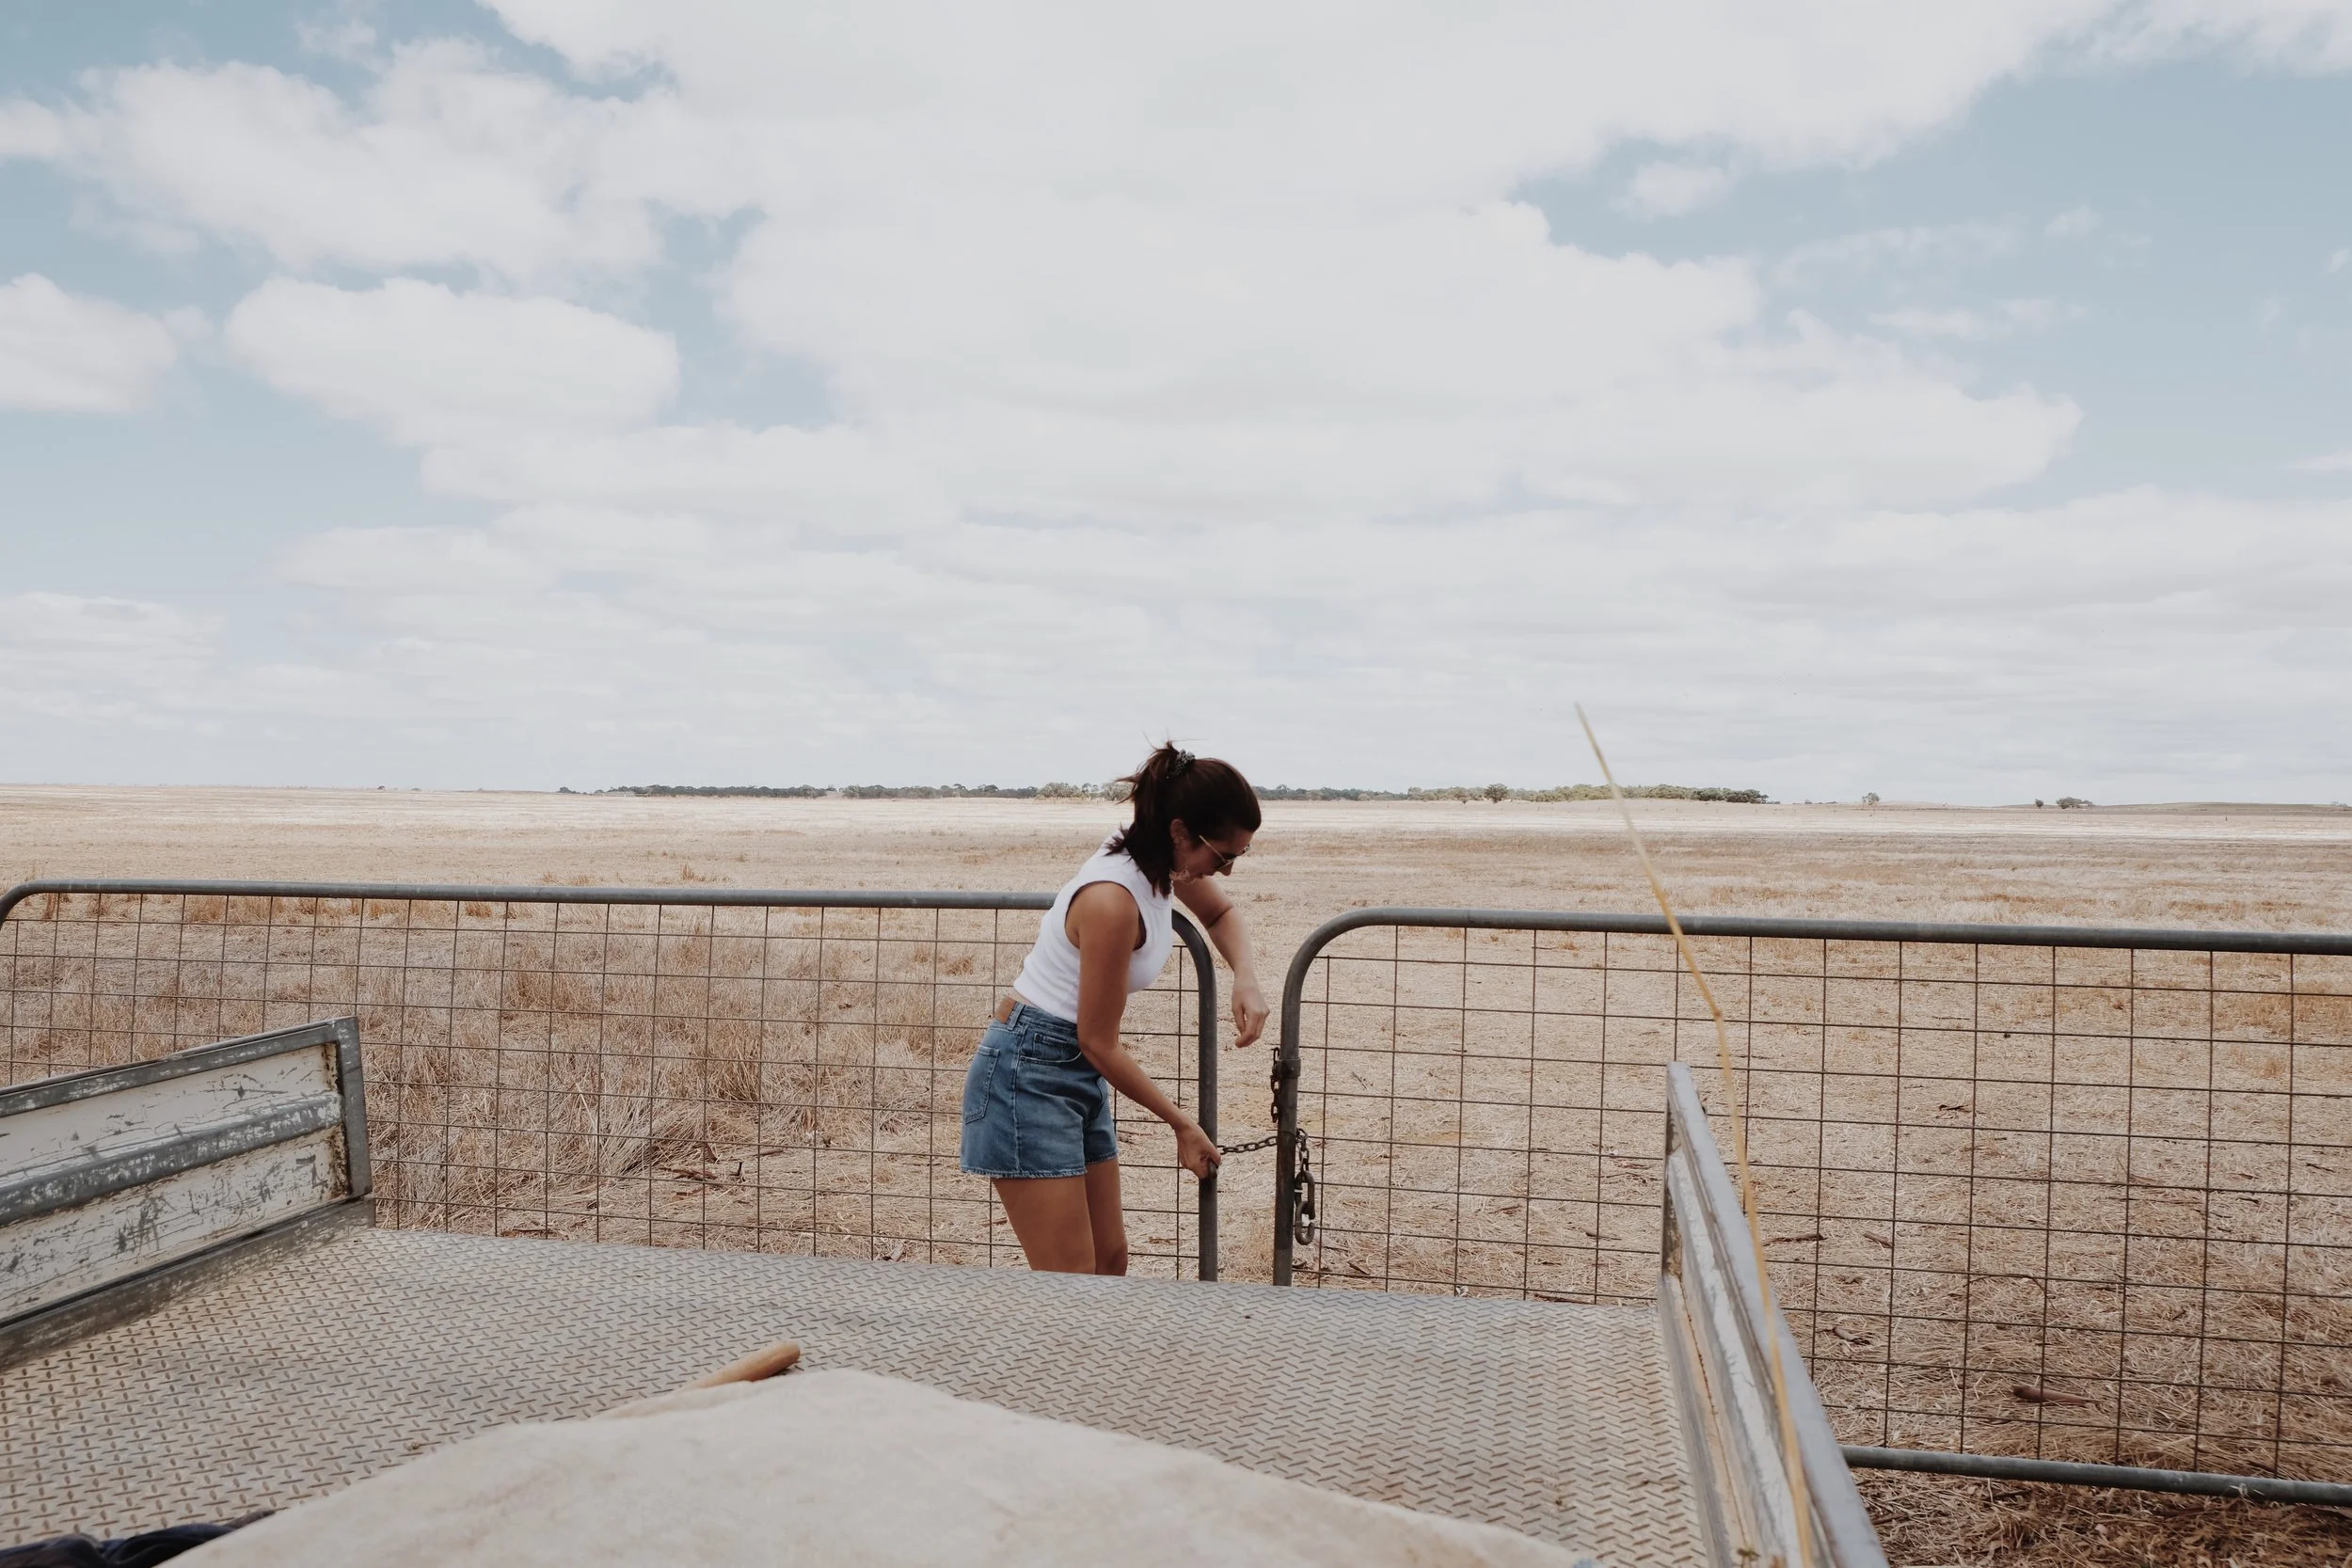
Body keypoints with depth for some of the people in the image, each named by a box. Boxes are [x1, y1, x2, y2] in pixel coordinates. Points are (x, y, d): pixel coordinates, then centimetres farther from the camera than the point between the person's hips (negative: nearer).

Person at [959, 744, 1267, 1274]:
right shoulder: (1114, 900, -27)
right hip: (1027, 1075, -9)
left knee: (1110, 1261, 13)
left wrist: (1246, 977, -1)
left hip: (1079, 1074, 9)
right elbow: (1099, 1043, -18)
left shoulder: (1162, 863, -3)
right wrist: (1183, 1125, -7)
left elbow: (1221, 913, 21)